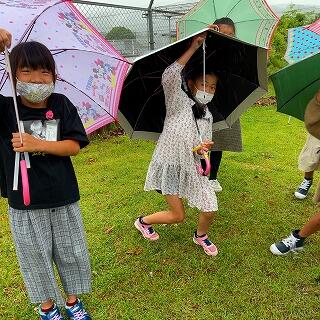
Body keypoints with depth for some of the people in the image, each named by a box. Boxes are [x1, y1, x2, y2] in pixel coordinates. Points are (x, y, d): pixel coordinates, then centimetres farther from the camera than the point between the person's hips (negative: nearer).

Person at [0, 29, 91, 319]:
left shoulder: (61, 104, -6)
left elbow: (74, 145, -9)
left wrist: (37, 144, -24)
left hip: (64, 197, 1)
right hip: (25, 202, 0)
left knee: (71, 252, 17)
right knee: (36, 257, 16)